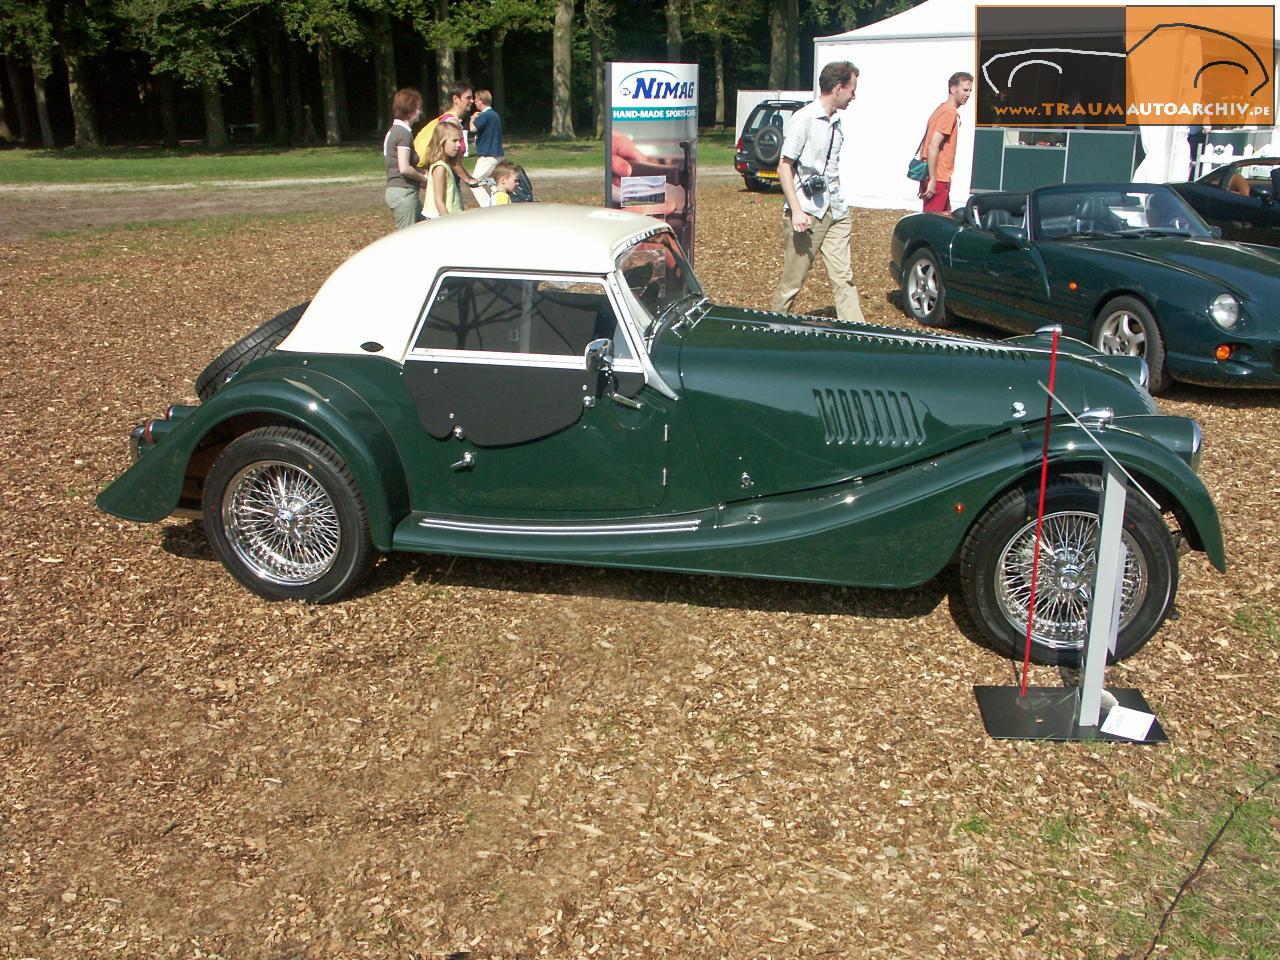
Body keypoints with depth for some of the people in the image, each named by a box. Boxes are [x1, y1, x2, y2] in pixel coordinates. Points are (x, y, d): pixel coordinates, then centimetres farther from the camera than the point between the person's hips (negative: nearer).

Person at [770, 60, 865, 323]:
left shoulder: (837, 123, 15)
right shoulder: (803, 119, -8)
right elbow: (784, 167, -10)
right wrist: (796, 210, -17)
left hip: (835, 212, 7)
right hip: (807, 212, -7)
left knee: (843, 277, 3)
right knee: (792, 280, 1)